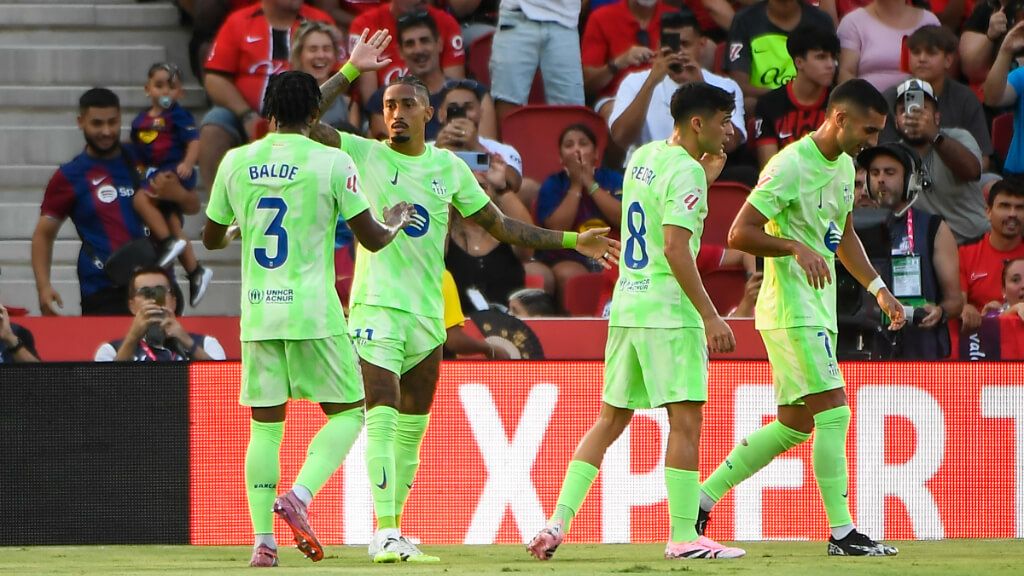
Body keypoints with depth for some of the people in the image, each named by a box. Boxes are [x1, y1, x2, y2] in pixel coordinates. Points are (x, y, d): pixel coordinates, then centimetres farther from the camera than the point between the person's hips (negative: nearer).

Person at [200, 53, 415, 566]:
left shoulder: (236, 162, 5)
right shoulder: (332, 163, -5)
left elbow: (211, 239, 16)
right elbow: (372, 239, -2)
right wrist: (394, 224, 20)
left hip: (257, 313, 4)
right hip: (313, 312, -4)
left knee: (265, 424, 9)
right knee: (347, 412, 8)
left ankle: (263, 540, 1)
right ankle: (299, 496, -14)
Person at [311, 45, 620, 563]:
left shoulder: (449, 167, 11)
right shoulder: (365, 154, 0)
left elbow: (501, 226, 20)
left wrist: (573, 241, 17)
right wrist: (351, 71, -13)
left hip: (428, 313, 5)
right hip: (376, 307, -5)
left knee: (412, 428, 9)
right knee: (383, 417, -16)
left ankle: (393, 532, 17)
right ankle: (385, 532, -20)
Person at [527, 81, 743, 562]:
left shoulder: (643, 157, 14)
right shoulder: (685, 171, -13)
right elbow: (676, 249, -21)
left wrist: (705, 179, 24)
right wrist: (710, 316, -21)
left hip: (626, 306, 9)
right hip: (668, 310, -9)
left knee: (611, 418, 12)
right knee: (686, 418, -5)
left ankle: (559, 522, 7)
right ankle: (683, 536, -8)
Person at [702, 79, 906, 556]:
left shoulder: (845, 165, 12)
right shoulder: (791, 165, -17)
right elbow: (739, 233, -19)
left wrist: (877, 289, 18)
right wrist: (797, 248, -30)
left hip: (818, 311, 10)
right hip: (792, 307, -10)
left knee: (794, 425, 11)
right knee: (834, 411, -13)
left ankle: (701, 498, 18)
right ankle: (841, 532, -9)